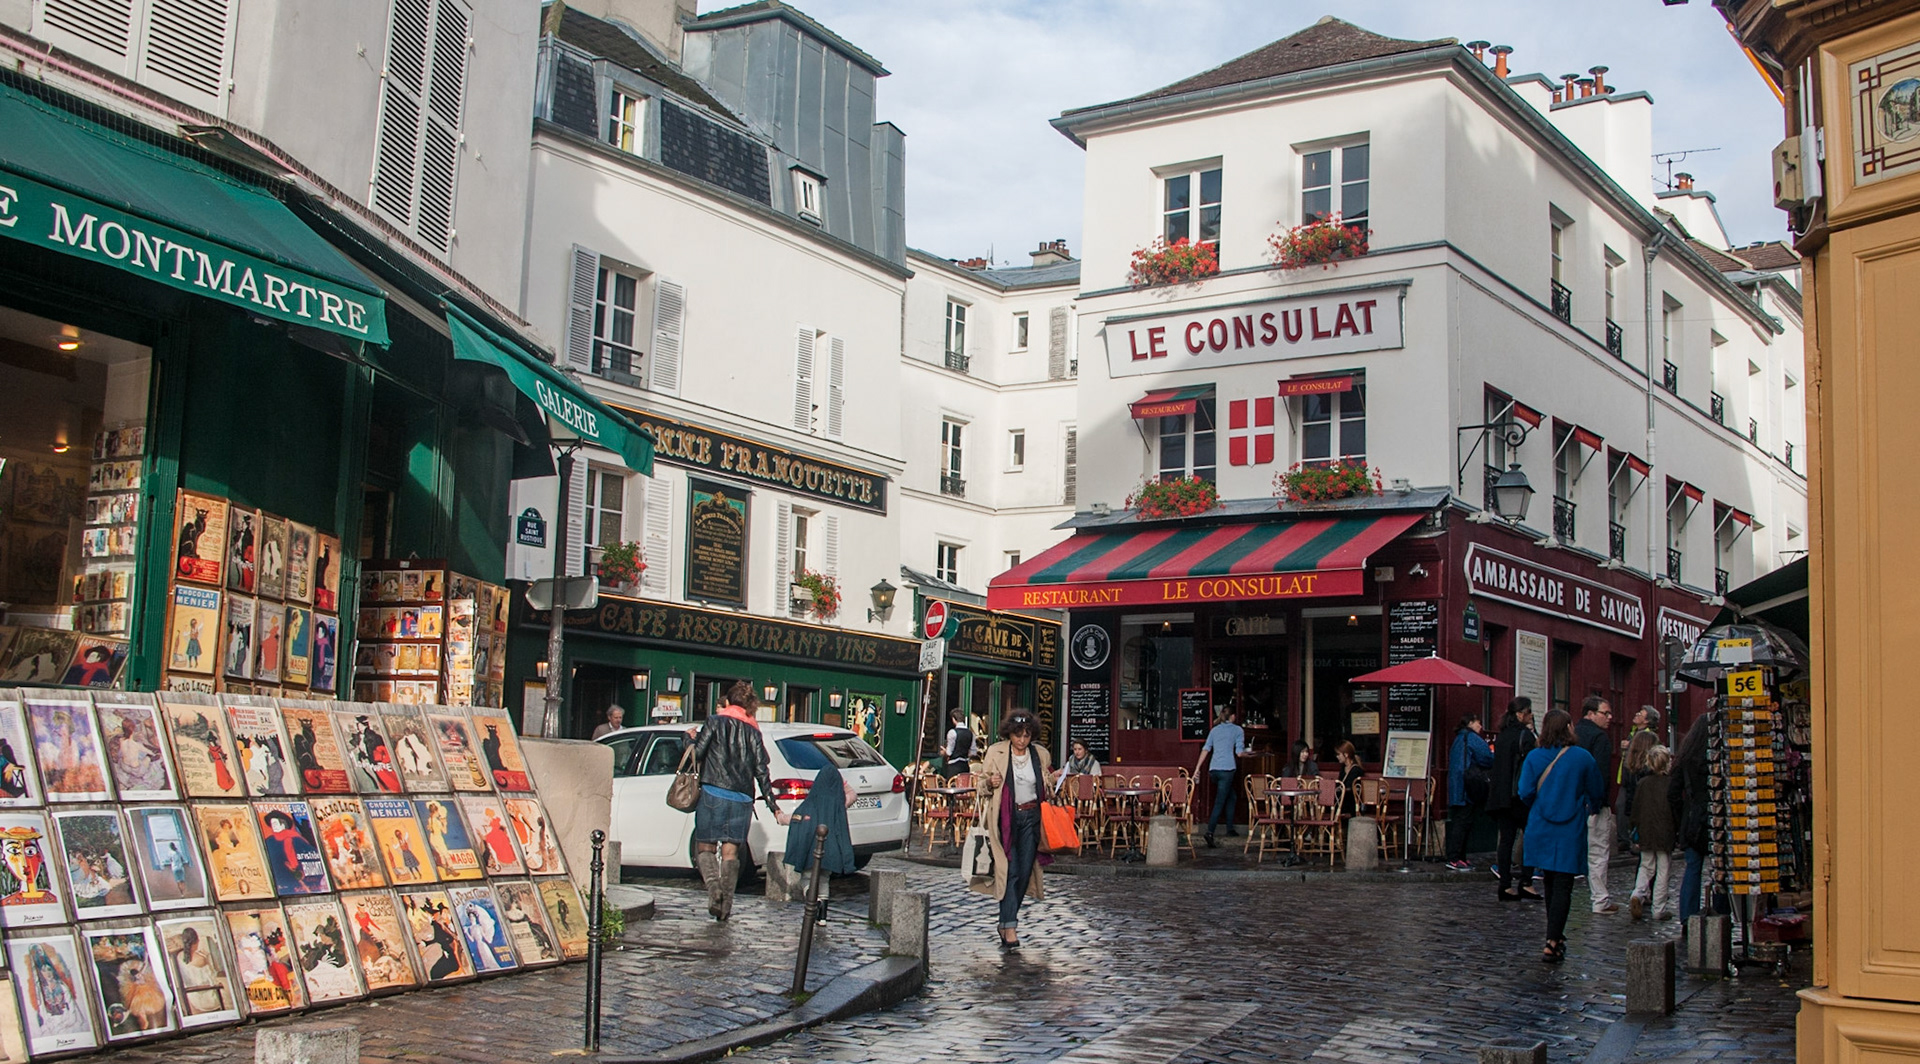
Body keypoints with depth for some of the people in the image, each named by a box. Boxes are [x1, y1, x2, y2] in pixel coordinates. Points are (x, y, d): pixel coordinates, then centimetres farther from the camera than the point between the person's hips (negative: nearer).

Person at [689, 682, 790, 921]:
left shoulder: (716, 722, 2)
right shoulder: (753, 731, 12)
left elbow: (697, 754, -6)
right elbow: (761, 772, 9)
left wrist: (691, 740, 17)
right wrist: (774, 808, 12)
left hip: (713, 793, -3)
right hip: (742, 798, 3)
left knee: (705, 847, 5)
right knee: (731, 852, 7)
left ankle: (713, 886, -19)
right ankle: (726, 905, 4)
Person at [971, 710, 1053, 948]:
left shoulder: (1041, 754, 8)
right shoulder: (995, 753, -1)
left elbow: (1048, 786, 22)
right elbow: (982, 787, 3)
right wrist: (991, 784, -18)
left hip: (1031, 816, 3)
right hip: (1006, 817, -3)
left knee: (1025, 871, 4)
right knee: (1010, 871, -11)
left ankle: (1007, 921, 20)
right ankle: (1009, 927, -13)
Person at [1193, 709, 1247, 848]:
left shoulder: (1215, 730, 17)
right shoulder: (1237, 730, 5)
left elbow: (1205, 749, 10)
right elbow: (1239, 753, -1)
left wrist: (1197, 768, 9)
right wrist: (1247, 751, 21)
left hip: (1213, 769, 5)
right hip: (1227, 769, -5)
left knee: (1231, 797, 24)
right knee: (1220, 802, -11)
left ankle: (1230, 829, 26)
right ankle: (1210, 833, -24)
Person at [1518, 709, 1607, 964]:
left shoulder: (1534, 757, -4)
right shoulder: (1582, 757, -7)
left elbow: (1526, 792, -6)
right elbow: (1597, 793, 3)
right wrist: (1589, 809, 25)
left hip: (1540, 828, 3)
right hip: (1571, 831, -3)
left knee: (1550, 882, 17)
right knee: (1563, 886, -2)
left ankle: (1555, 937, 27)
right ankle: (1553, 943, -10)